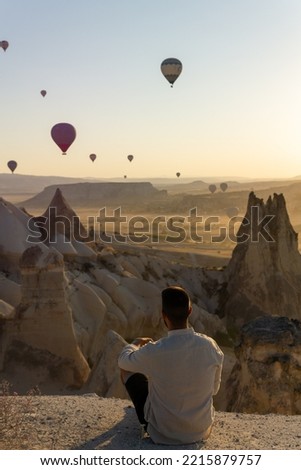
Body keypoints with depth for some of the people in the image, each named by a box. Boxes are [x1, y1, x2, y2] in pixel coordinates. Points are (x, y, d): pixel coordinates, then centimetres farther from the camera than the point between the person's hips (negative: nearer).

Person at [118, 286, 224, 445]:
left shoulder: (154, 351, -26)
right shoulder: (210, 346, -16)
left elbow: (123, 360, -2)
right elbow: (214, 388, 2)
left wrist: (136, 343, 20)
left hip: (162, 434, -3)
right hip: (201, 431, 4)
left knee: (127, 370, 16)